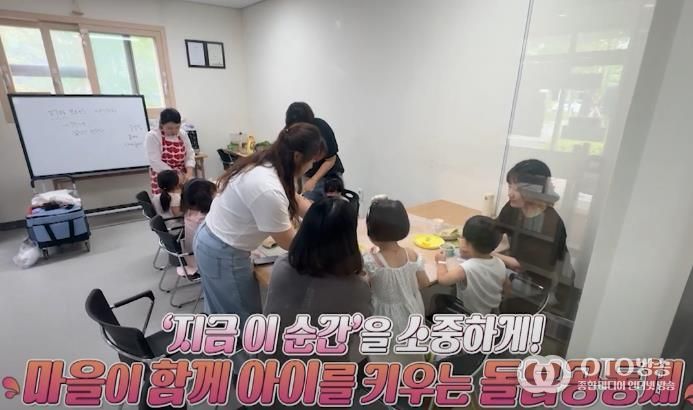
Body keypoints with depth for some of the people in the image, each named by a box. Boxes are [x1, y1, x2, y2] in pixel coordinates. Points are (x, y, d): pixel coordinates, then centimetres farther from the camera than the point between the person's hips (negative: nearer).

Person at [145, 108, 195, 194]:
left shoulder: (183, 135, 6)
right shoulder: (152, 136, -9)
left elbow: (190, 155, 4)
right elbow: (156, 162, -16)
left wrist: (189, 173, -13)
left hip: (182, 178, 4)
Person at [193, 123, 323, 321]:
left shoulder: (264, 164, -5)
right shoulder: (268, 190, -33)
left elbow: (296, 200, 7)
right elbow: (288, 242, -20)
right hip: (223, 255, -9)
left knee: (221, 312, 28)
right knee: (246, 319, 12)